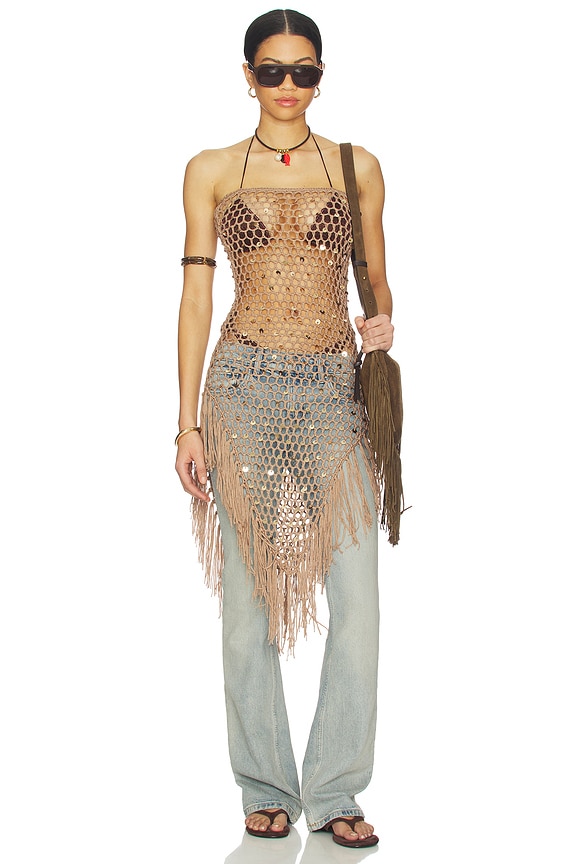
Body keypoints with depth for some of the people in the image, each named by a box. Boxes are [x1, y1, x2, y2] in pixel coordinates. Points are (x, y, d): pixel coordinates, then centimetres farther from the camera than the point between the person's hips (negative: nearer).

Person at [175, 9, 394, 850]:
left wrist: (384, 321, -7)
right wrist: (189, 421, 0)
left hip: (336, 388, 1)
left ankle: (333, 790, 9)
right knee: (248, 597, 2)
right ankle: (267, 789, 16)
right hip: (246, 385, -1)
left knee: (358, 599, -5)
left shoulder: (357, 167, 12)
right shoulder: (211, 170, 9)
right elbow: (196, 294, 5)